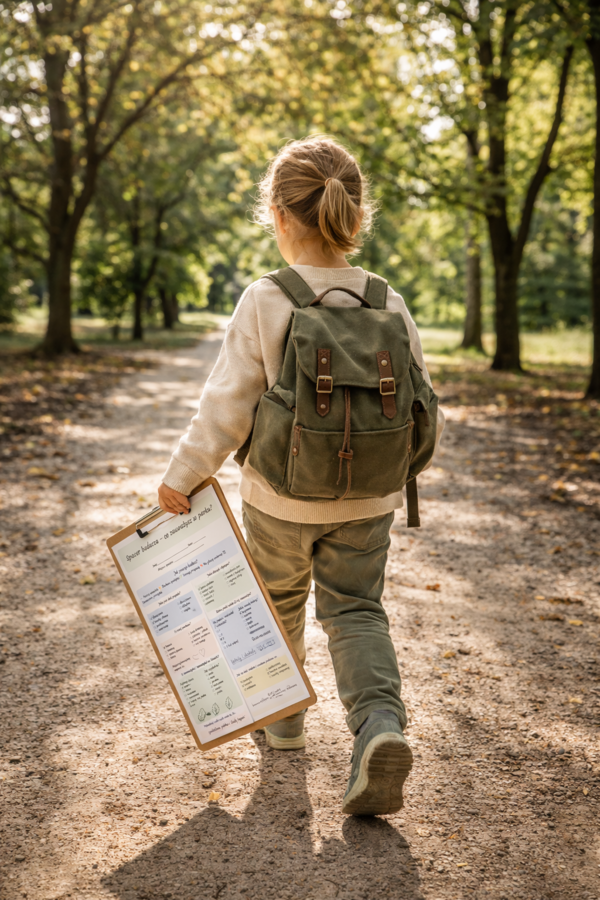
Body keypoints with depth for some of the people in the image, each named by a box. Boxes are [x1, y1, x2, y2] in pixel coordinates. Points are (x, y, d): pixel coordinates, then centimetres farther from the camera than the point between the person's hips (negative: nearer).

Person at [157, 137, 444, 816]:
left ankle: (282, 717, 38)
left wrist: (182, 477, -5)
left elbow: (227, 405, -16)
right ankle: (380, 723, -10)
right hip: (367, 502, 2)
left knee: (278, 604, 21)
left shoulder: (264, 303, -16)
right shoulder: (390, 306, -6)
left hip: (280, 499, -2)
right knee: (355, 610, 13)